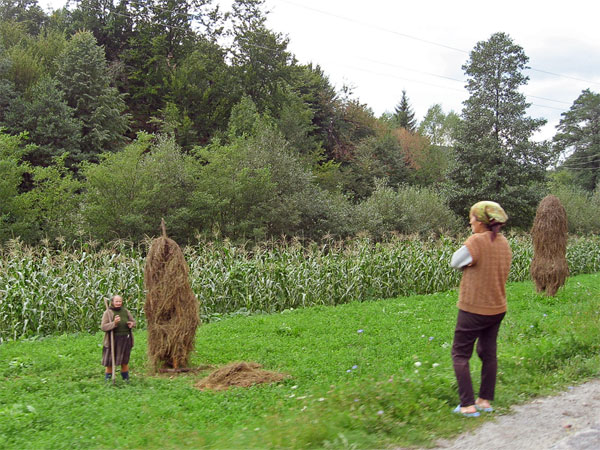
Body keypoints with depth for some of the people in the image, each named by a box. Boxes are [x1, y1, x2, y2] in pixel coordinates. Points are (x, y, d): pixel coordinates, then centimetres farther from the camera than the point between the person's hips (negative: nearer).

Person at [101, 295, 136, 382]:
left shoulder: (125, 311, 8)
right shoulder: (108, 313, -5)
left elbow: (133, 322, 16)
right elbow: (103, 327, -11)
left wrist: (131, 324, -8)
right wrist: (114, 323, -26)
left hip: (125, 339, 3)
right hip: (113, 340, -3)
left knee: (124, 360, 13)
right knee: (110, 361, 3)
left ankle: (126, 379, 24)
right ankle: (108, 380, 14)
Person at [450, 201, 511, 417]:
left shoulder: (477, 241, -20)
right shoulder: (504, 243, 4)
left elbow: (455, 262, -8)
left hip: (474, 308, -7)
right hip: (497, 308, 7)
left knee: (460, 355, 3)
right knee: (488, 353, 17)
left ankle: (468, 405, 0)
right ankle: (485, 400, 25)